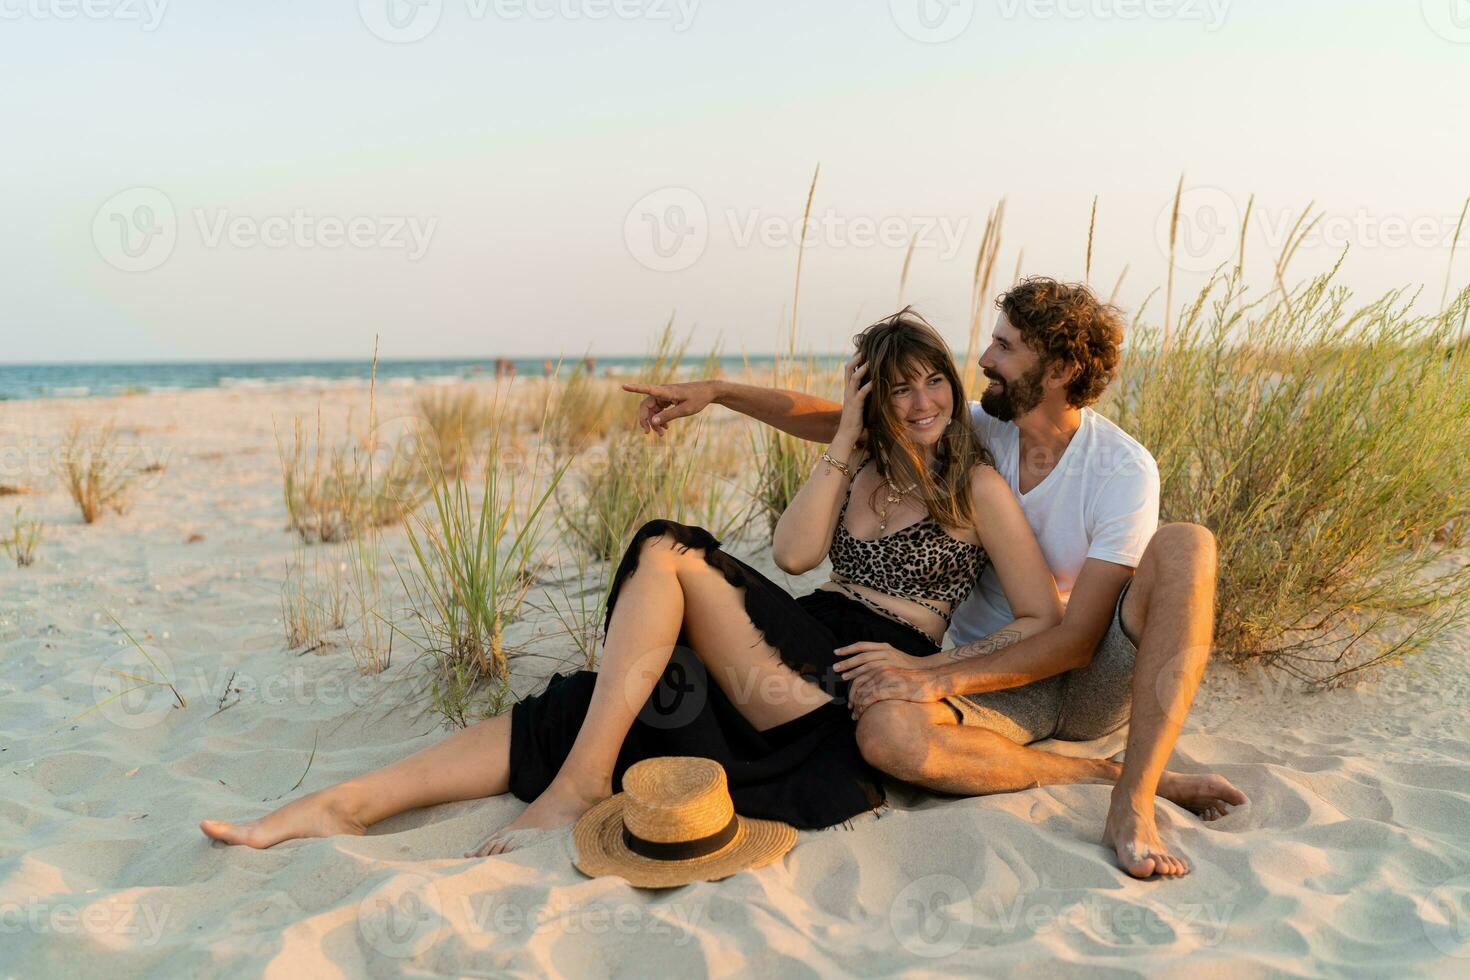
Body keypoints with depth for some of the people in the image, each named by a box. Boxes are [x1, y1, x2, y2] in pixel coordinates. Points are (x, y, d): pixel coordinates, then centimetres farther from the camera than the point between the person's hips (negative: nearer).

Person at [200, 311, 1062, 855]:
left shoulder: (977, 485, 5)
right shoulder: (862, 471, 20)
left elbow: (1048, 622, 1)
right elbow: (793, 554, 2)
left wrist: (928, 668, -9)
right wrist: (846, 441, 2)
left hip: (876, 671, -5)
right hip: (809, 644, 5)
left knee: (667, 552, -21)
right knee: (590, 706, -13)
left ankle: (580, 784, -21)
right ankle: (346, 805, -14)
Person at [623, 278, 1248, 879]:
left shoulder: (1123, 470, -14)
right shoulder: (979, 431, -2)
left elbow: (1077, 640, -18)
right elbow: (836, 423, 3)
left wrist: (938, 677, -27)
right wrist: (716, 391, -5)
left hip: (1097, 681, -2)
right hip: (997, 680, 2)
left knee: (1185, 546, -30)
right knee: (885, 733, -32)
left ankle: (1131, 807, -30)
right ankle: (1123, 774, -17)